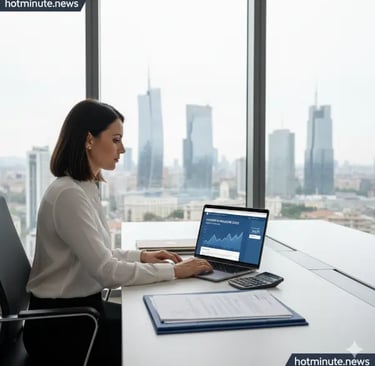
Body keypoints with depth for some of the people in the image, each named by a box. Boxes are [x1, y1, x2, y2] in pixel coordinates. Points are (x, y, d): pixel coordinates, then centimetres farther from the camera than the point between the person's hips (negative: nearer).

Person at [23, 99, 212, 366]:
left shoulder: (86, 188, 6)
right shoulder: (69, 194, -25)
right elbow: (106, 271, -26)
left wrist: (140, 256, 3)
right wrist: (173, 271, -19)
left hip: (82, 306, 8)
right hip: (61, 324, -8)